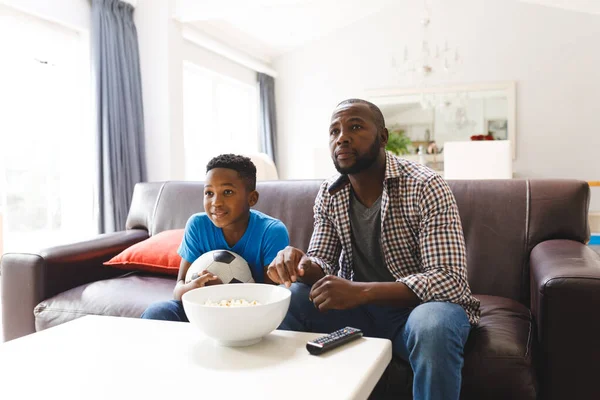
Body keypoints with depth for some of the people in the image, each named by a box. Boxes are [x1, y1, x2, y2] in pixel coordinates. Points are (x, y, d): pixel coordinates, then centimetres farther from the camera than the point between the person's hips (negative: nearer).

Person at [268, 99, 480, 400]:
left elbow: (450, 280, -25)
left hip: (421, 305, -3)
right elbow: (322, 263, 1)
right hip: (360, 305, 4)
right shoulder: (328, 195, -1)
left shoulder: (426, 187, -18)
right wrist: (300, 265, -25)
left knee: (433, 327, -37)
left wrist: (361, 291, -36)